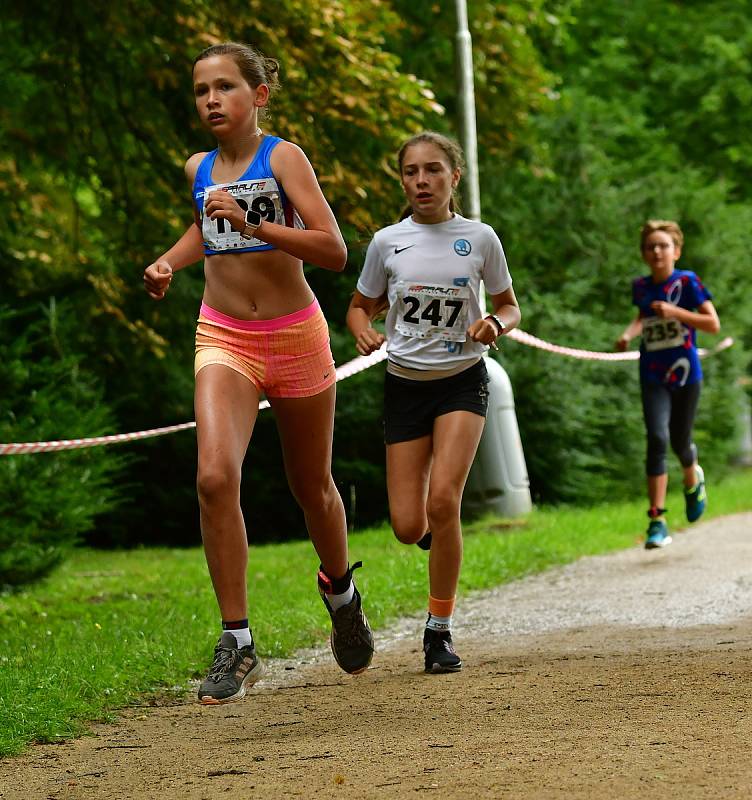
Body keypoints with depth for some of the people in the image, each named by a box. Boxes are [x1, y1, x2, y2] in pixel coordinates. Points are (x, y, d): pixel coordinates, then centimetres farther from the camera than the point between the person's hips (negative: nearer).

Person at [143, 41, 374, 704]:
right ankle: (237, 645, -17)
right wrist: (169, 263, 12)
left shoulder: (283, 157, -9)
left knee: (313, 488, 13)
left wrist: (251, 225, -28)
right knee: (215, 477, -22)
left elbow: (335, 252, -18)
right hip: (223, 338, 2)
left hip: (295, 336, -2)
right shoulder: (199, 170, 6)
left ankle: (341, 593, 45)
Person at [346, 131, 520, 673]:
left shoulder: (480, 239, -3)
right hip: (406, 384, 2)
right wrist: (364, 332, -13)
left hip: (462, 382, -2)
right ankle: (440, 533, 37)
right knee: (410, 528, -4)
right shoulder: (388, 242, -1)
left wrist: (495, 325, -14)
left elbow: (509, 306, 9)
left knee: (442, 501, -21)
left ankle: (440, 632, -7)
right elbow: (361, 307, 10)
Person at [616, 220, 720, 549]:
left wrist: (675, 312, -21)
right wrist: (629, 333, 5)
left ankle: (692, 479, 49)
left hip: (685, 373, -1)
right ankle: (657, 522, -18)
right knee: (657, 438, -17)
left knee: (680, 443, 10)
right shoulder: (641, 287, 4)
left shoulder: (687, 281, -8)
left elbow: (713, 324, -10)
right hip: (653, 377, 2)